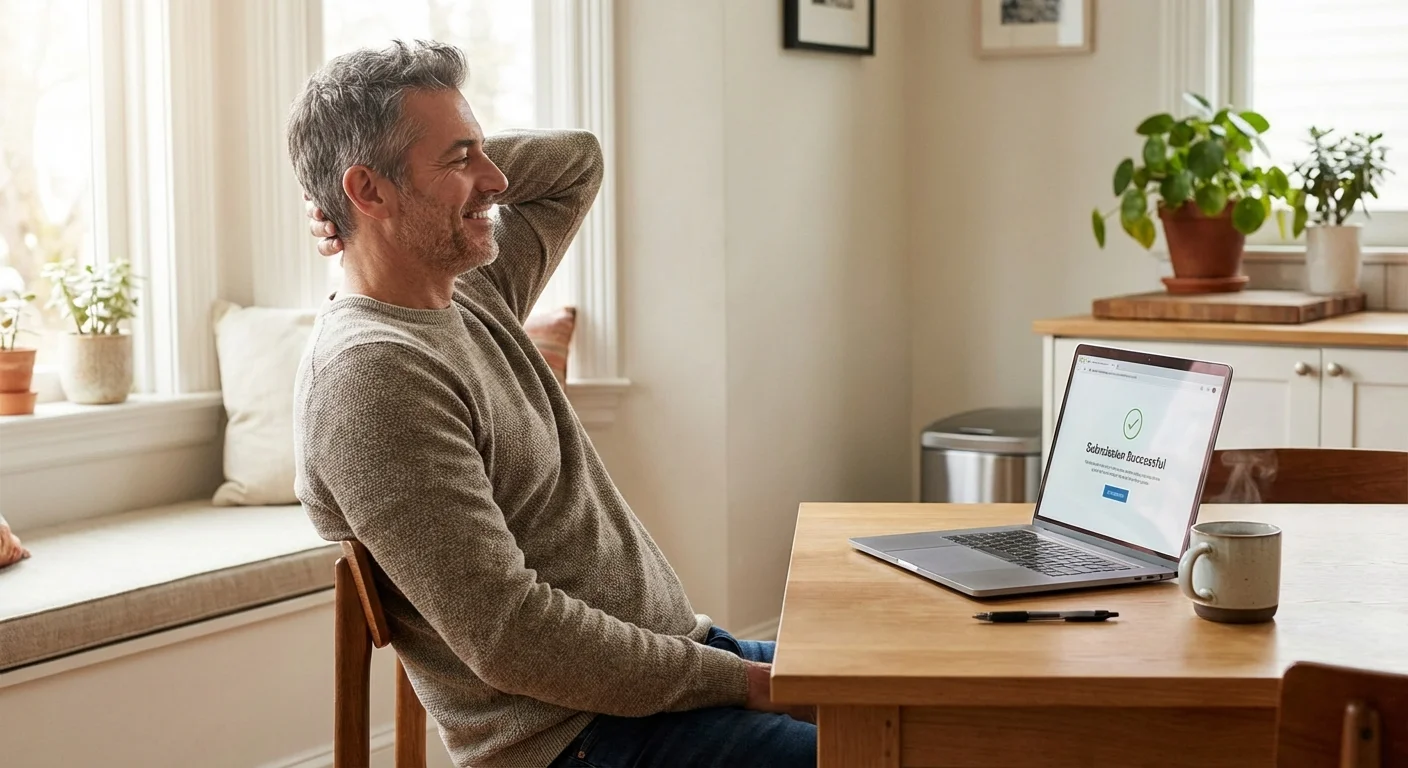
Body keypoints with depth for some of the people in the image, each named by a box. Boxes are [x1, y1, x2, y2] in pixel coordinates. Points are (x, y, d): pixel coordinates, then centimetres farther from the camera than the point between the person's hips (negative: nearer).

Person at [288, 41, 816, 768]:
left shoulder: (474, 294, 8)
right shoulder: (370, 374, -21)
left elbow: (578, 160, 24)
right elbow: (508, 638, -25)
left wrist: (462, 165, 5)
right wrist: (732, 680, -17)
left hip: (675, 653, 9)